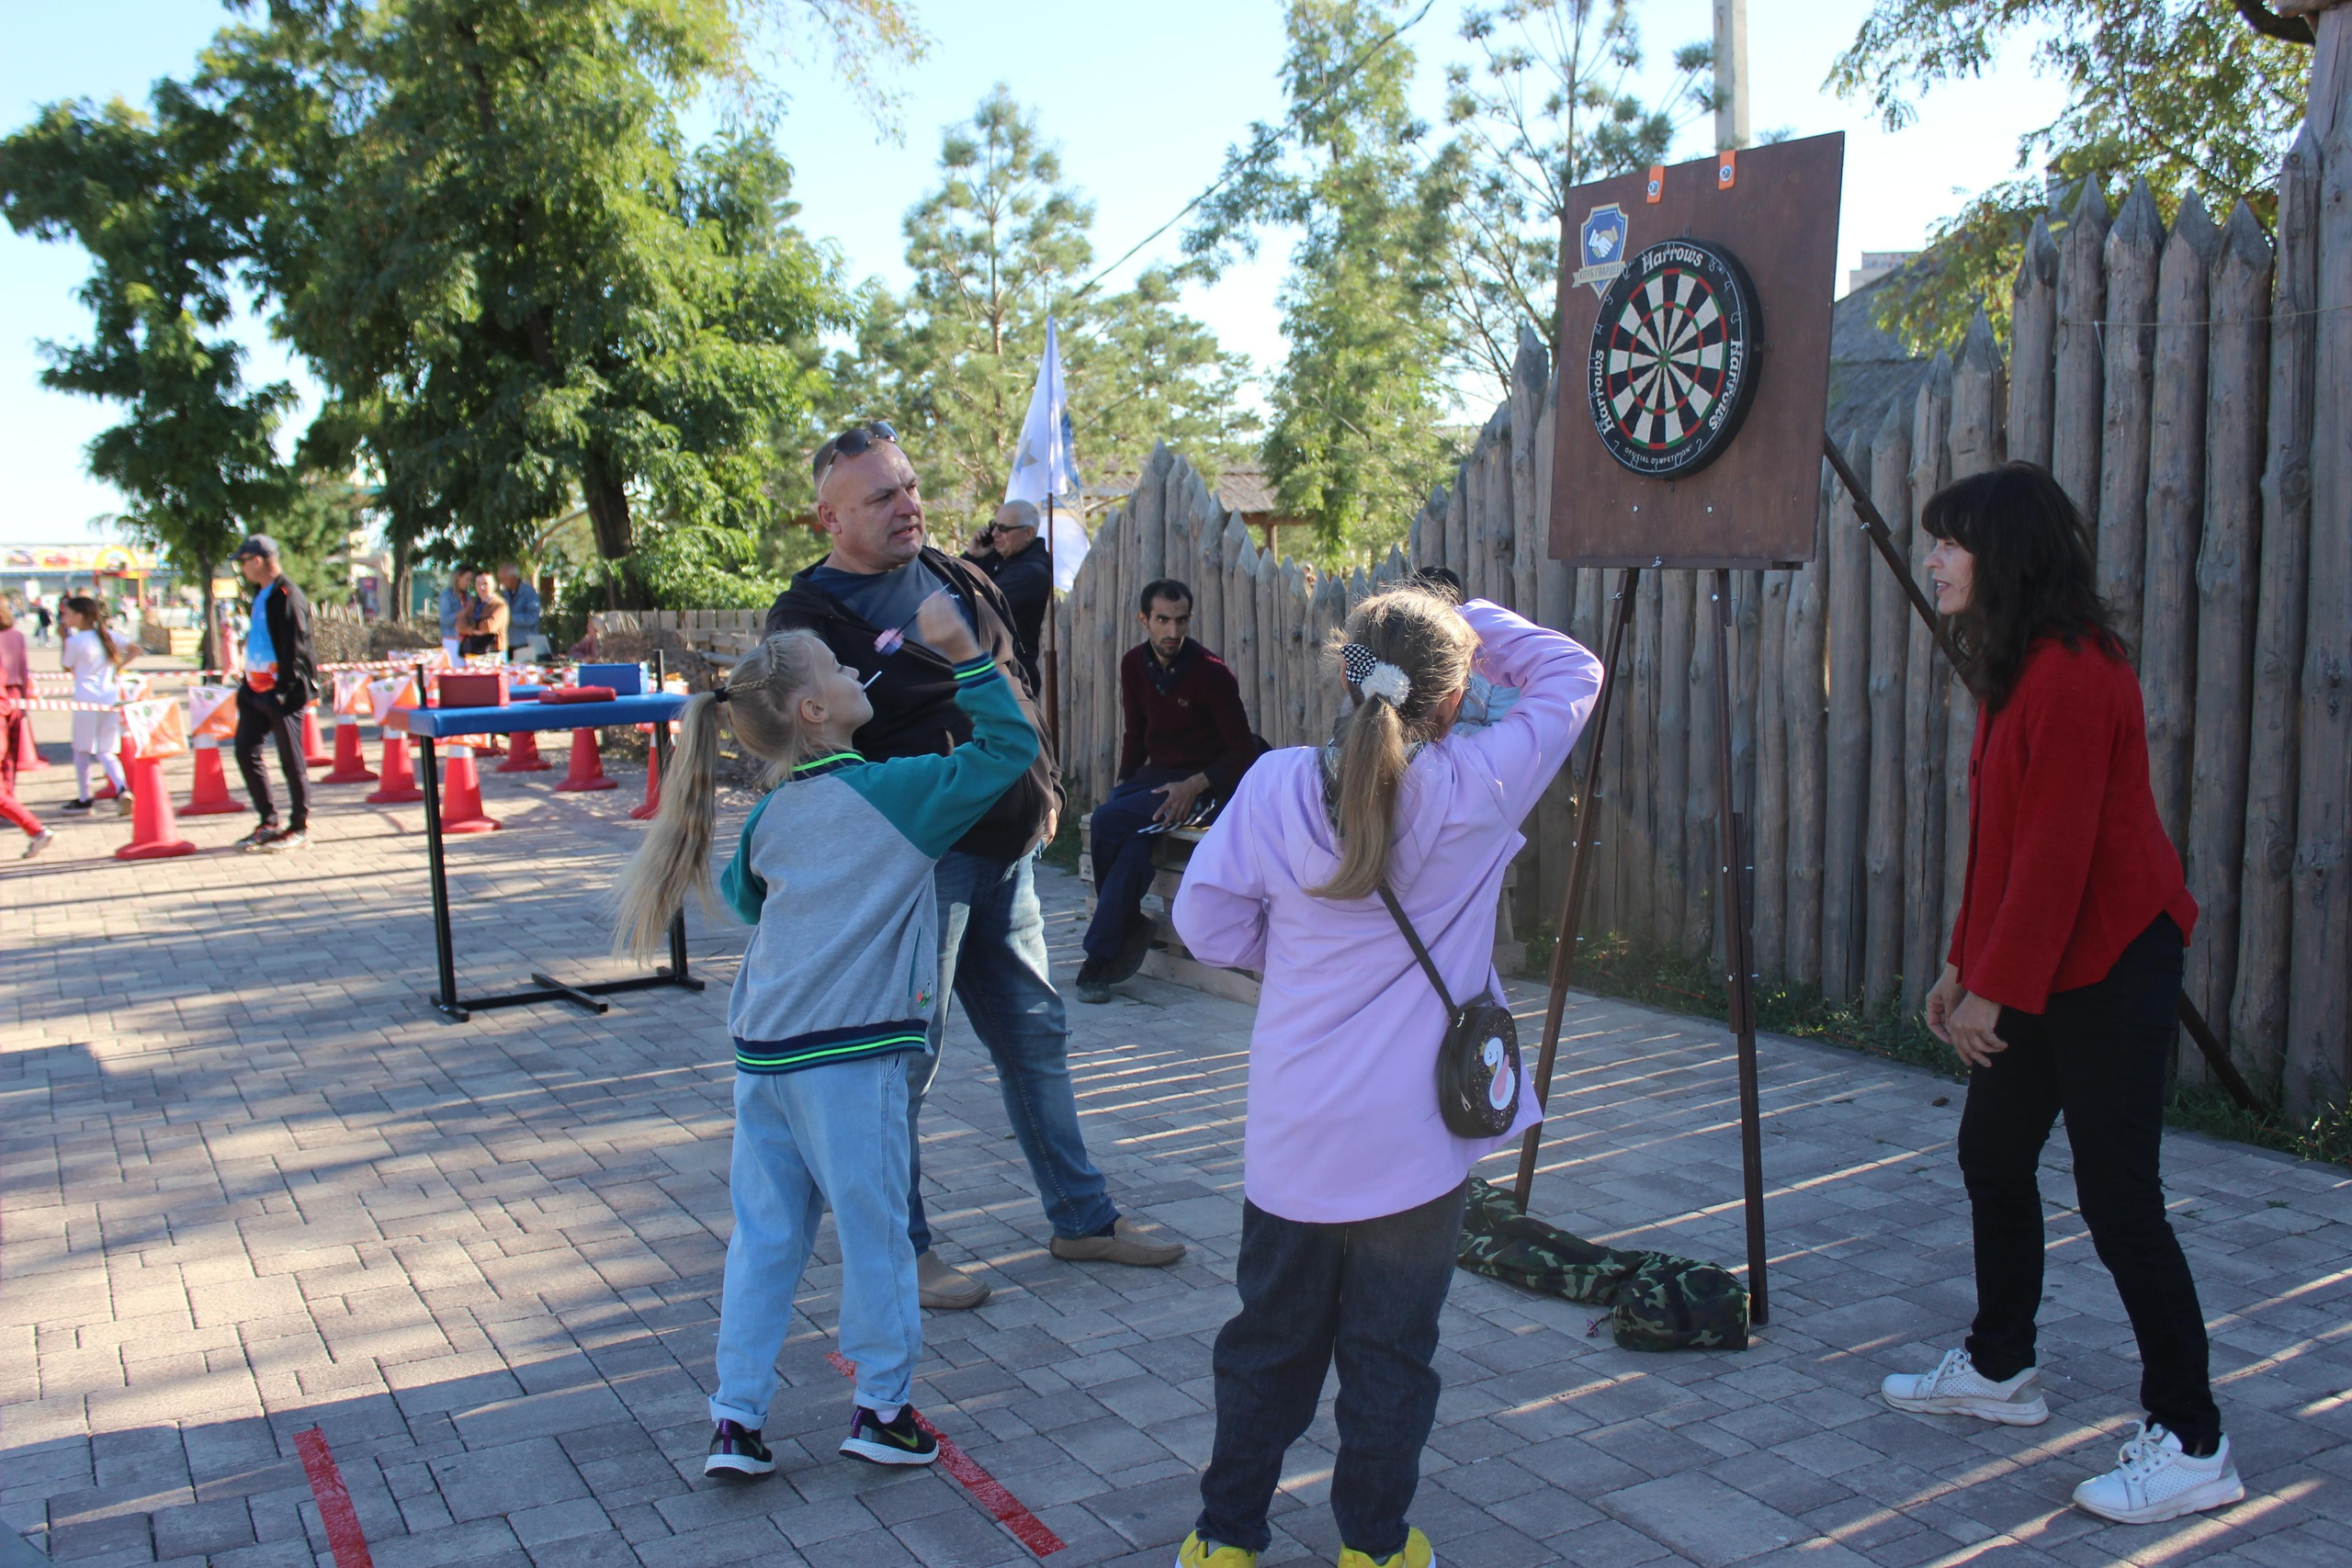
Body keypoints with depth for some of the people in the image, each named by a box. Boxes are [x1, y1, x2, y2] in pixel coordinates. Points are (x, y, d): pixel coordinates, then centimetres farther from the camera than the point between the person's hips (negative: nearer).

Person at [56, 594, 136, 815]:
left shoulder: (74, 641, -10)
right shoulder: (107, 635, 6)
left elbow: (66, 667, 4)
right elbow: (134, 649, 12)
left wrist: (64, 637, 6)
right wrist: (118, 667, 8)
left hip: (86, 701, -5)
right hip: (111, 700, 5)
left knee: (82, 750, 10)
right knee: (106, 752, 9)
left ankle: (84, 799, 16)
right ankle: (122, 788, -14)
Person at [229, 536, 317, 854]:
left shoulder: (287, 597, -15)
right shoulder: (261, 594, 15)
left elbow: (294, 648, -18)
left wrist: (285, 690, -21)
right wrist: (247, 684, 20)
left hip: (282, 692, -10)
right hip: (257, 689, 10)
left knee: (290, 760, -2)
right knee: (246, 752, 10)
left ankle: (299, 828, 8)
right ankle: (269, 822, 19)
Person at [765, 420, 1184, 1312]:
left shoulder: (956, 579, 12)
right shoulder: (812, 618, -10)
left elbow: (1015, 686, 21)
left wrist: (1043, 788, 14)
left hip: (1006, 847, 8)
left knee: (1036, 1036, 16)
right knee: (903, 1057, 2)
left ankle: (1081, 1217, 31)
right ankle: (901, 1251, 20)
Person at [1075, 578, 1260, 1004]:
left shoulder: (1210, 673, -11)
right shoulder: (1135, 665, 7)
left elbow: (1243, 751, -8)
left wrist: (1194, 785, -21)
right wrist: (1124, 780, 3)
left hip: (1201, 785, -5)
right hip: (1152, 775, 5)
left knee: (1107, 821, -27)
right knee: (1134, 843, -31)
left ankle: (1099, 958, -16)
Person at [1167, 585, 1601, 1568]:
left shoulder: (1275, 785, -8)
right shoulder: (1475, 791, -13)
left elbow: (1206, 920, -2)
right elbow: (1572, 674, 1)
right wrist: (1472, 624, 8)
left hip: (1292, 1132, 3)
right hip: (1414, 1136, -2)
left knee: (1269, 1336, 18)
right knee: (1391, 1349, 13)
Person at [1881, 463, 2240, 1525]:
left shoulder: (2071, 675, -20)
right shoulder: (2016, 669, 12)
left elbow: (2056, 848, -22)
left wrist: (1995, 987, -18)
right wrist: (1965, 963, 14)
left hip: (2107, 966, -10)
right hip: (2040, 969, 10)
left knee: (2118, 1198, -4)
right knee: (1993, 1154, 17)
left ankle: (2192, 1446, 8)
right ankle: (1998, 1369, 33)